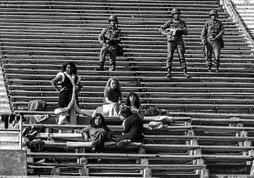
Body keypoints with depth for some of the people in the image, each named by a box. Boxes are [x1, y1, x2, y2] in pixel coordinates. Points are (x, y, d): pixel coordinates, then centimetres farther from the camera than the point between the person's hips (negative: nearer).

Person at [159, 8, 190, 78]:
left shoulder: (182, 23, 7)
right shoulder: (169, 22, 3)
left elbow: (186, 32, 0)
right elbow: (161, 29, 2)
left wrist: (180, 30, -19)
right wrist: (165, 33, -17)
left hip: (179, 41, 1)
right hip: (171, 41, -1)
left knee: (182, 56, -4)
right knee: (170, 56, -8)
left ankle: (185, 72, -4)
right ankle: (169, 72, -6)